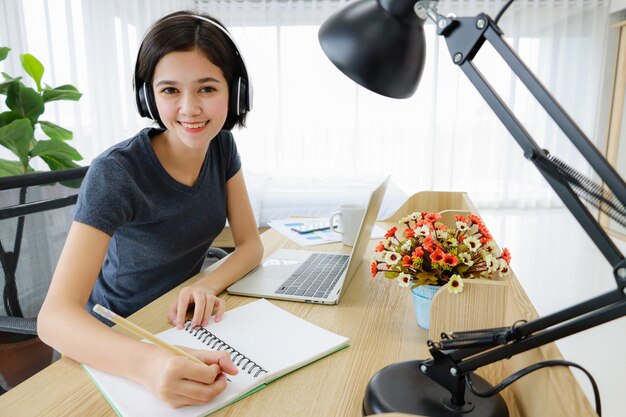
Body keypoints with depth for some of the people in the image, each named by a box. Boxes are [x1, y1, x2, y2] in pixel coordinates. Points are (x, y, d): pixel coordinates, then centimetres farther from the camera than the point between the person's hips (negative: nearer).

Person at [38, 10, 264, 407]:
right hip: (118, 337, -3)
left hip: (186, 317, 4)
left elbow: (251, 245, -6)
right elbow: (55, 315, -30)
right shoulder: (116, 173, -25)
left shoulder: (222, 146, -9)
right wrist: (147, 361, -49)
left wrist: (207, 286, -26)